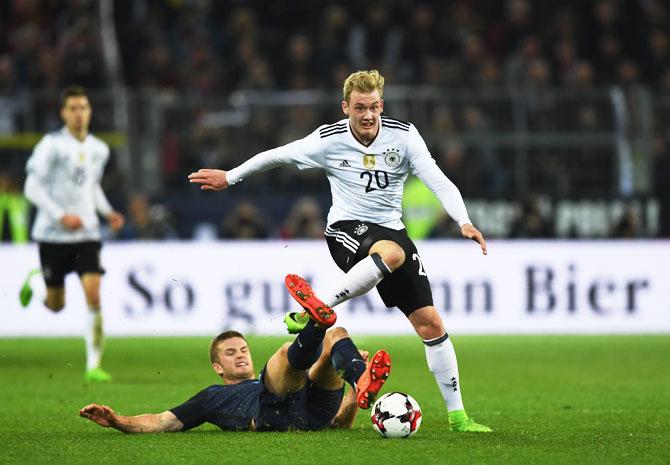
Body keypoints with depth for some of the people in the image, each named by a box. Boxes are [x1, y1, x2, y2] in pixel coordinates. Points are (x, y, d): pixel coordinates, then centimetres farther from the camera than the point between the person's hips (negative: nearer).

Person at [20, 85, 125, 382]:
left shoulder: (99, 150, 8)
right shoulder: (52, 145, -10)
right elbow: (32, 188, -11)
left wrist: (107, 212, 6)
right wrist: (61, 216, -21)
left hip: (87, 234, 3)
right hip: (53, 234, -3)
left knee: (93, 296, -13)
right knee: (56, 305, 8)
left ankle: (93, 366, -9)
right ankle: (35, 279, 44)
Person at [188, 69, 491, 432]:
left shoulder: (403, 136, -5)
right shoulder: (328, 140, -8)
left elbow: (438, 182, -10)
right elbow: (276, 156, 7)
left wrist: (464, 222, -25)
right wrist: (230, 177, 16)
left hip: (391, 229, 4)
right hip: (346, 230, -4)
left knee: (430, 322, -4)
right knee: (392, 252, -41)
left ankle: (457, 415, 4)